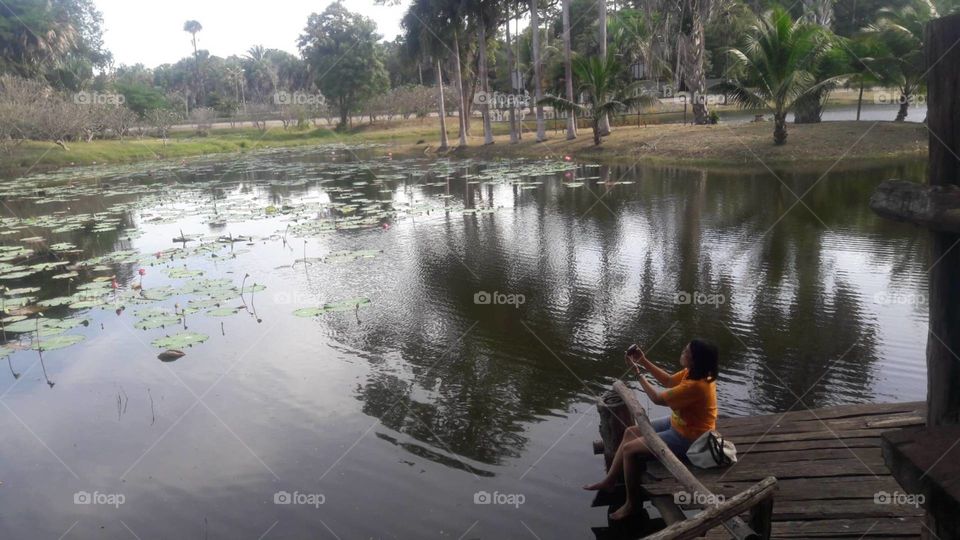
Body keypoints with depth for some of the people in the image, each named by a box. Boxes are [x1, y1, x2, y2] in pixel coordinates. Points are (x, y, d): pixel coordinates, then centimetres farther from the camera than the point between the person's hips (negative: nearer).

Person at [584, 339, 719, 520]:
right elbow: (668, 381, 11)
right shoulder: (694, 373, -5)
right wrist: (644, 361, 1)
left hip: (687, 439, -10)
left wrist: (638, 372, -15)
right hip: (678, 426, 10)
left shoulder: (695, 386, -33)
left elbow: (657, 398, -24)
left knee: (630, 449, -12)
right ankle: (609, 481, 20)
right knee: (630, 432, 11)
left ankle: (631, 503, 5)